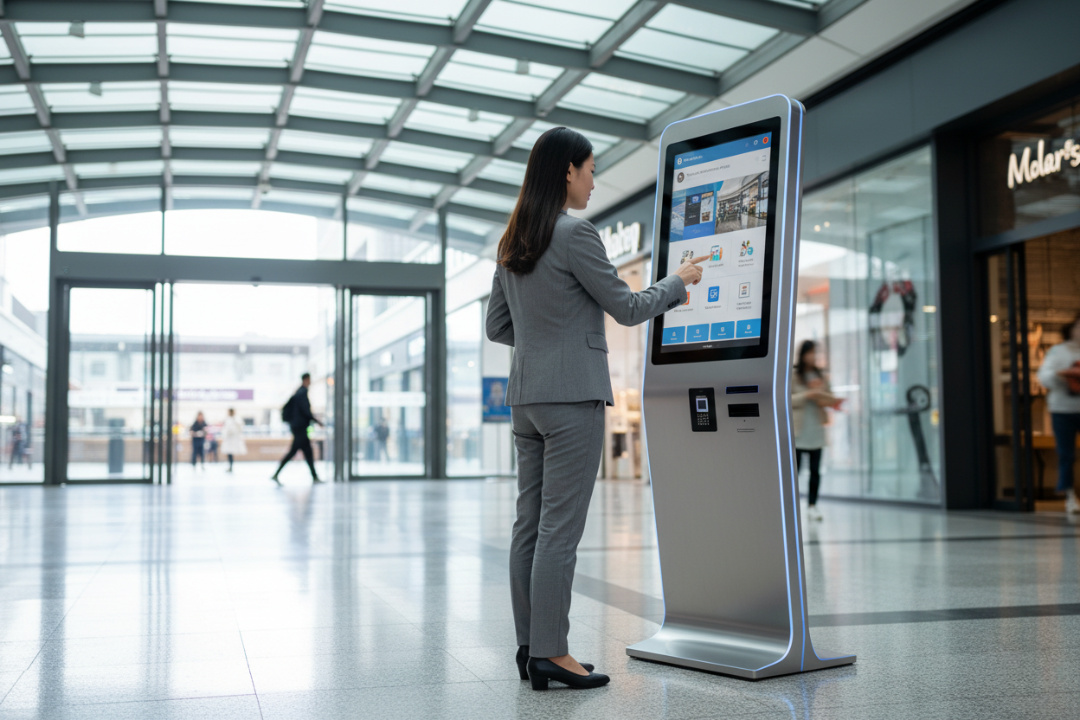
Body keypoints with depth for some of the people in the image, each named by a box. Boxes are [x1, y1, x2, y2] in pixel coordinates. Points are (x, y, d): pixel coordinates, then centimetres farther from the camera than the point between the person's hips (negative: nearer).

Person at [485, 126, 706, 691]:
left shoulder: (512, 243, 14)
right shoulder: (574, 234, -11)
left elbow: (496, 327, 18)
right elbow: (628, 309, -6)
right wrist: (679, 281, 9)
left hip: (526, 395, 8)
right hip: (572, 396, -8)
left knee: (529, 522, 9)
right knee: (560, 527, -5)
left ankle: (529, 645, 14)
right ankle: (550, 653, -1)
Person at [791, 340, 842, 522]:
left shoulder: (821, 376, 10)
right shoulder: (792, 376, -2)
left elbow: (831, 399, 10)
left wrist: (821, 394, -10)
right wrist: (807, 395, -17)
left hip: (816, 430, 4)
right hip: (798, 431, -4)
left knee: (815, 470, 3)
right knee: (795, 469, -3)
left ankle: (812, 505, 10)